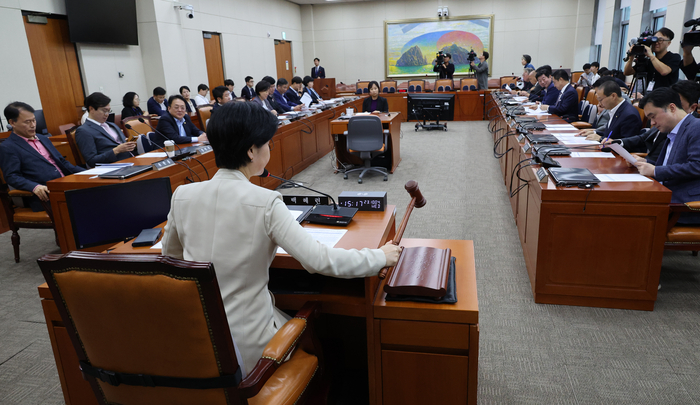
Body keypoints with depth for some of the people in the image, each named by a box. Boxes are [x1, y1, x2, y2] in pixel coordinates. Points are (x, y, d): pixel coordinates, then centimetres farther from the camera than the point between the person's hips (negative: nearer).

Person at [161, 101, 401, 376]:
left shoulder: (182, 195, -6)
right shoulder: (264, 203, -22)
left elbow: (170, 255, 11)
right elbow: (318, 260, -23)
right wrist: (381, 257, -11)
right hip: (245, 346, -5)